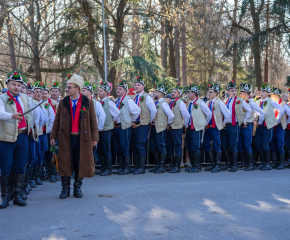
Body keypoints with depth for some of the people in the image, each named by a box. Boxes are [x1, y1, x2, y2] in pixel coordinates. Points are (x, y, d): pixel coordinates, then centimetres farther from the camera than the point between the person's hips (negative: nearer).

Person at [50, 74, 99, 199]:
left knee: (80, 163, 5)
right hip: (65, 138, 1)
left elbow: (93, 121, 2)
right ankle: (65, 188, 15)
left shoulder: (88, 102, 2)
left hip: (82, 138, -1)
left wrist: (94, 137, -2)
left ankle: (77, 187, 20)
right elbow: (57, 120, 9)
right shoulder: (63, 102, 7)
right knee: (65, 163, 3)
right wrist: (53, 136, 5)